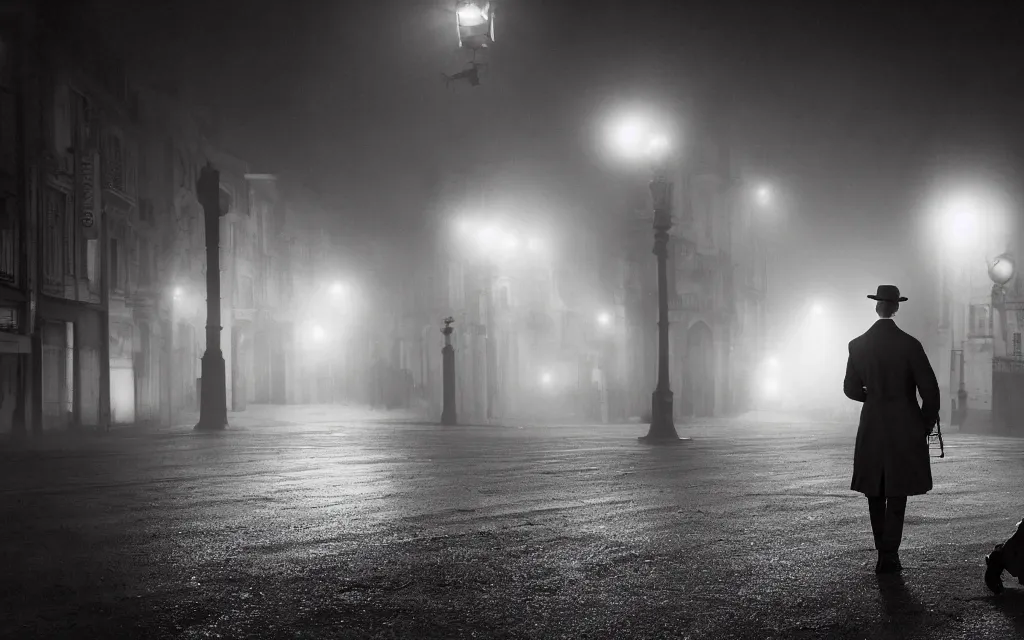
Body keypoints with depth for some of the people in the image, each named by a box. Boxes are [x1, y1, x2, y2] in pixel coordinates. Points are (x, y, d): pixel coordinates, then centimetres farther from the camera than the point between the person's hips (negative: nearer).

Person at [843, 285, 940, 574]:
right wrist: (926, 425, 6)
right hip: (905, 428, -3)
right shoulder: (909, 344, -11)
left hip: (872, 428, 3)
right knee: (897, 494, 2)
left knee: (876, 494, 14)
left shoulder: (857, 345, -1)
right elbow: (929, 389, -9)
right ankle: (889, 557, -2)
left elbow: (851, 389, 6)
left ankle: (885, 554, 20)